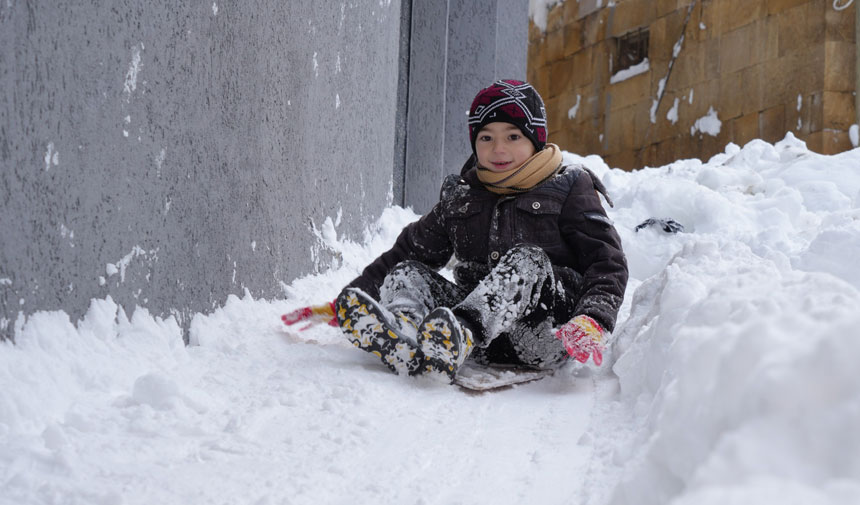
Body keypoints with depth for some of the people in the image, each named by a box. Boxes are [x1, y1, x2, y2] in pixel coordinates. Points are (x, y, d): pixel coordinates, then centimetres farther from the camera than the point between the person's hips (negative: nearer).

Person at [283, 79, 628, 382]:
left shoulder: (569, 190, 4)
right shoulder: (461, 197, 17)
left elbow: (608, 263, -4)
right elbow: (408, 251, 20)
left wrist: (593, 322, -24)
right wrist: (341, 305, 12)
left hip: (547, 337, -4)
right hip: (485, 343, 4)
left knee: (527, 260, -29)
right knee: (406, 273, -10)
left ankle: (458, 337, -57)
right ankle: (400, 344, -46)